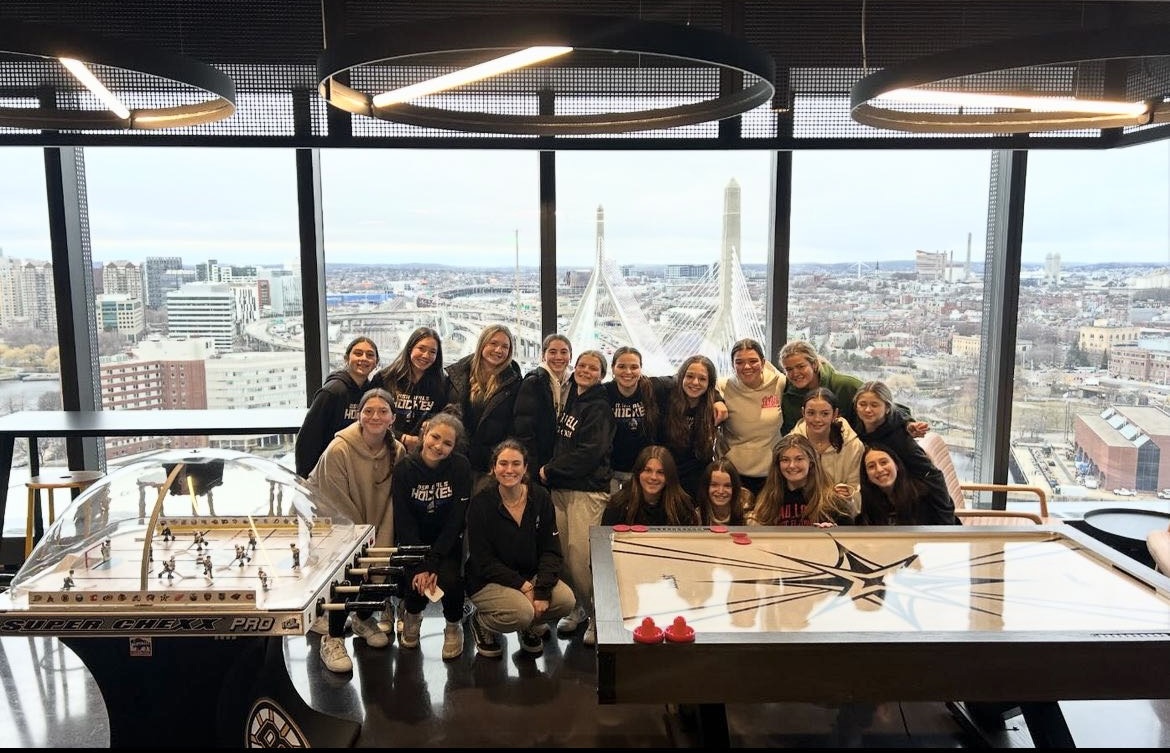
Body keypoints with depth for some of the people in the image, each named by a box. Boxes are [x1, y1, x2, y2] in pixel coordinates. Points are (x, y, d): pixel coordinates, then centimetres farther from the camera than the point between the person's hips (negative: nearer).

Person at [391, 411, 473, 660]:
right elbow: (404, 521, -15)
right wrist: (420, 566, -22)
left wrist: (432, 563, -22)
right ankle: (412, 614, 16)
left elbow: (455, 520, -16)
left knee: (449, 578, -26)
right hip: (413, 541, 0)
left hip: (448, 541, 0)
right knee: (418, 582, -23)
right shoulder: (405, 467, -14)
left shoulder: (461, 467, -15)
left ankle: (454, 625, 8)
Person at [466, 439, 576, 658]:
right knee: (522, 612, -31)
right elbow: (484, 561, -14)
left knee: (566, 600, -21)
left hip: (531, 575, 4)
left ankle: (531, 626, 13)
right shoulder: (481, 504, -14)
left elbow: (552, 550, -5)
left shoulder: (540, 498, -5)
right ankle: (481, 623, 5)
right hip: (488, 581, -4)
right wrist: (524, 586, -21)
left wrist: (542, 590, -20)